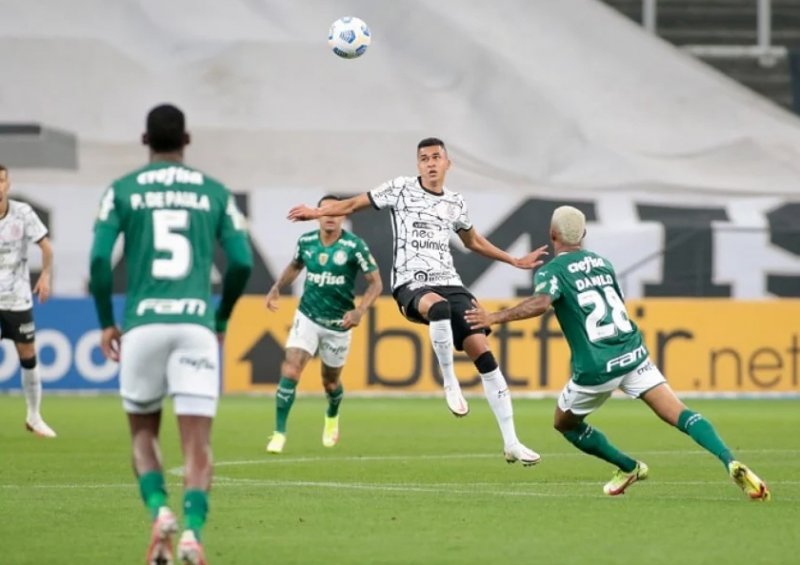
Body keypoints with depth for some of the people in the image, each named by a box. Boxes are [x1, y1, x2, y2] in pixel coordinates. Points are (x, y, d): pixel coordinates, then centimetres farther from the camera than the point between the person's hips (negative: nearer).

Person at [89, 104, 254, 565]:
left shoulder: (122, 191, 6)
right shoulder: (215, 193, 10)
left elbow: (100, 259, -3)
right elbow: (242, 263, 5)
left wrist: (107, 323, 9)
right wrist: (222, 320, 20)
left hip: (142, 323, 0)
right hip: (197, 324, 0)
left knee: (143, 431, 17)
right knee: (198, 442, 0)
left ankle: (160, 511, -6)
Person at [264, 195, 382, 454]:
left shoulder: (354, 246, -14)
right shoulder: (306, 241, -4)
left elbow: (375, 282, -10)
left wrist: (359, 310, -25)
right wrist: (277, 287, 4)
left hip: (338, 323, -1)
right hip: (307, 317, 1)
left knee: (331, 382, 13)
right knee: (290, 370, -18)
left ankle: (332, 418, 48)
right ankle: (279, 433, -12)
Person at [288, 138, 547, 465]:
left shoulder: (455, 203, 16)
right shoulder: (401, 189, 4)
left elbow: (474, 241, 33)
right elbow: (354, 204, 5)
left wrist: (515, 262, 36)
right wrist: (317, 212, -11)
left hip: (449, 284, 5)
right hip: (411, 286, -5)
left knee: (482, 352, -8)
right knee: (439, 306, -42)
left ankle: (511, 443, -3)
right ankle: (449, 383, -21)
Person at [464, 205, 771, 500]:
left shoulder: (552, 271, -2)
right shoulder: (602, 263, 16)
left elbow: (541, 302, -23)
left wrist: (495, 318, -20)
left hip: (596, 368, -4)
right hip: (633, 355, 4)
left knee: (564, 423, 23)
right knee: (679, 415, -5)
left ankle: (628, 467, 26)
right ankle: (731, 463, -26)